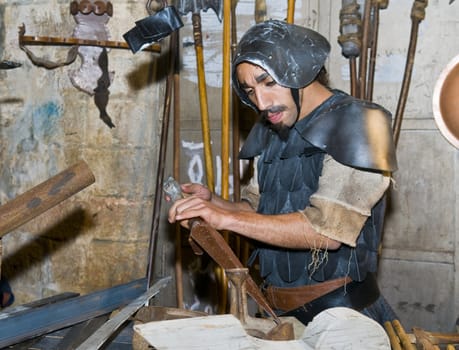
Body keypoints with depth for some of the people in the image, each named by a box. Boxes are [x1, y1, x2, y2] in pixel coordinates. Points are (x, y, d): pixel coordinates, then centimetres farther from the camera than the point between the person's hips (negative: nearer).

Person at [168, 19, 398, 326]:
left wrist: (226, 218, -20)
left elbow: (329, 230, -20)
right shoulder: (271, 134, 10)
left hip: (341, 309, -5)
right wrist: (212, 202, -4)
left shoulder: (356, 124, -12)